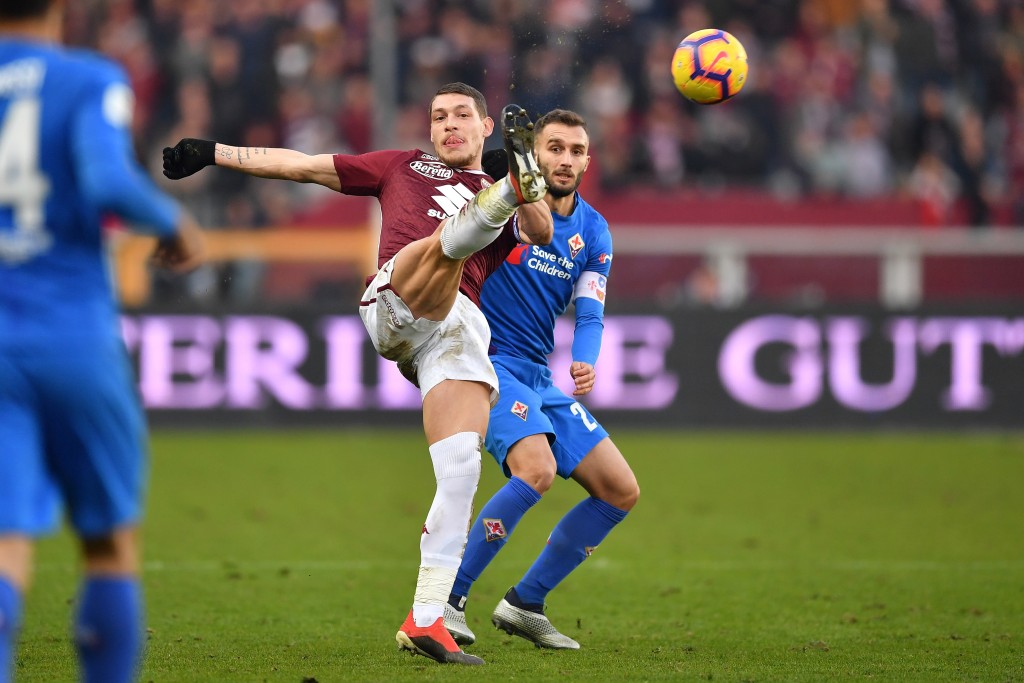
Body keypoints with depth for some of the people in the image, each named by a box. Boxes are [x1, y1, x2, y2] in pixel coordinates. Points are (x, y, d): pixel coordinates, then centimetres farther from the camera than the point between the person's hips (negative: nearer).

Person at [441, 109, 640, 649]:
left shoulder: (593, 232, 9)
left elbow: (589, 315, 2)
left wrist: (584, 364, -19)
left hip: (541, 377, 8)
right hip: (489, 361, -8)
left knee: (621, 491, 4)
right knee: (537, 468, -31)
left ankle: (524, 603, 13)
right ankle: (445, 599, -22)